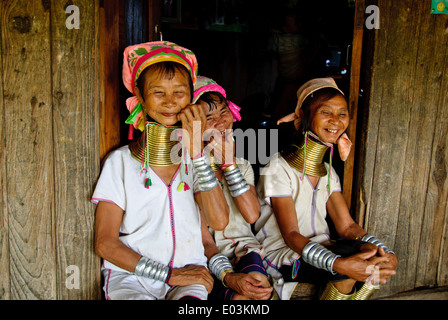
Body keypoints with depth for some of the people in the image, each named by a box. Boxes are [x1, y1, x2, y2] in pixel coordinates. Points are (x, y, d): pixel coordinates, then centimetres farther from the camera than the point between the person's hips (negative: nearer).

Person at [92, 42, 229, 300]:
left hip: (190, 275, 2)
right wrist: (170, 274, -11)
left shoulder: (196, 157, 7)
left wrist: (196, 151, -14)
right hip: (130, 276, -1)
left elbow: (219, 221, -9)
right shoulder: (120, 161, 1)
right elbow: (105, 244, -3)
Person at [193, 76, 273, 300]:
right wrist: (228, 276, -26)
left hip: (242, 248, 4)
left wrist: (229, 163, -10)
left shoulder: (242, 165, 13)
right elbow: (199, 236, -10)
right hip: (203, 257, -4)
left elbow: (252, 215, -6)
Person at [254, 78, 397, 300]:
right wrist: (338, 263, -36)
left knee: (378, 260, -16)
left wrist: (382, 250, -19)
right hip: (281, 254, -7)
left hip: (320, 250, 7)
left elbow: (346, 225, 1)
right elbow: (291, 235, -20)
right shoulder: (278, 168, -13)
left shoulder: (328, 172, 10)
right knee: (350, 259, -29)